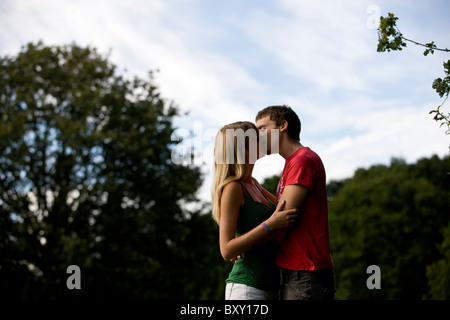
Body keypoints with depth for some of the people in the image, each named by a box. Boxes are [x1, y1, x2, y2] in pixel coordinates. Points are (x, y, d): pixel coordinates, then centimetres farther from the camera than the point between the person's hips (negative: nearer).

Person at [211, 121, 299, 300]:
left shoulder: (252, 183, 14)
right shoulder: (232, 188, -12)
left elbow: (279, 206, 35)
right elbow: (227, 251, -17)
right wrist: (270, 224, -21)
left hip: (268, 288, 9)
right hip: (246, 288, -9)